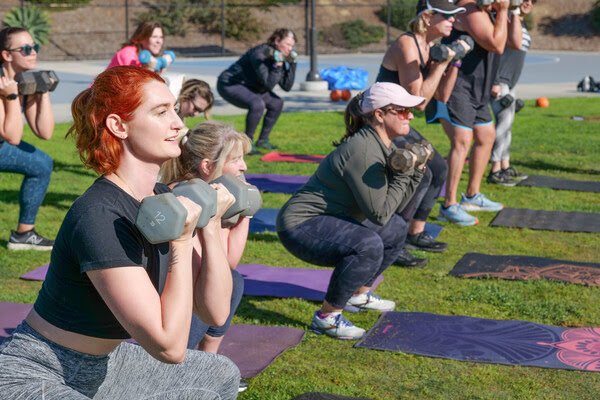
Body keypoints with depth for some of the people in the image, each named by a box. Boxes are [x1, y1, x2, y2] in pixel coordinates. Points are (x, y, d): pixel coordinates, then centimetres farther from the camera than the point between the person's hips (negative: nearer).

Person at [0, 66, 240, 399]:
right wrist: (182, 241, -26)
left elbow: (215, 312, -3)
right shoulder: (100, 218, -27)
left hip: (99, 366, 9)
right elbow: (169, 346, -28)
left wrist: (210, 228, -14)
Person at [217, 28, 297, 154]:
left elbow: (287, 86, -6)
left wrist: (292, 64, -12)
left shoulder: (281, 58, -2)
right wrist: (278, 65, -37)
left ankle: (263, 140, 16)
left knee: (277, 103, 7)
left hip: (248, 86, 9)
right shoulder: (260, 54, -28)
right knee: (257, 104, -31)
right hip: (229, 84, -9)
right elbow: (268, 84, -32)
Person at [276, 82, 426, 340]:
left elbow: (393, 206, 9)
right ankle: (327, 317, -18)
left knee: (397, 229, 17)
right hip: (300, 225, -11)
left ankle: (359, 294, 27)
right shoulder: (363, 150, -25)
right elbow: (380, 214, -24)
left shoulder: (385, 145, 6)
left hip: (333, 220, 11)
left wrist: (416, 172, -2)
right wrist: (403, 174, -18)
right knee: (368, 245, -33)